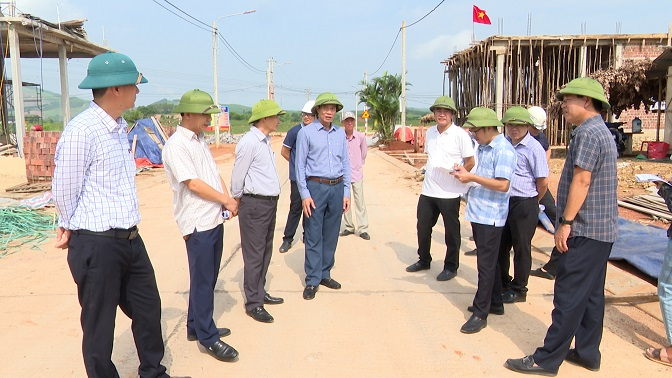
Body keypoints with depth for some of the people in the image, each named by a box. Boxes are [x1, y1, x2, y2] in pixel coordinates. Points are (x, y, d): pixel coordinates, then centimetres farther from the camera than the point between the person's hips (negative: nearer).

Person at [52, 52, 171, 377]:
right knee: (99, 325, 9)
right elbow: (64, 191, -12)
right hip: (96, 246, -9)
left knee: (148, 310, 21)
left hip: (130, 239, 9)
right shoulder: (81, 130, -19)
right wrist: (71, 228, 6)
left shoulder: (120, 127, 10)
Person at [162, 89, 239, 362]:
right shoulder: (176, 145, -14)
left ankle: (196, 327, 30)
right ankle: (208, 337, 10)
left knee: (208, 278, 16)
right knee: (202, 282, 0)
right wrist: (226, 200, -9)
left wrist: (228, 200, -1)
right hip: (197, 223, -9)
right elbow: (194, 184, -18)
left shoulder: (200, 140, 14)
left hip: (214, 219, 9)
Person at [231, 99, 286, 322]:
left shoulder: (266, 141, 14)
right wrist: (235, 203, -1)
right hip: (254, 204, -9)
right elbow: (237, 178, -12)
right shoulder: (249, 142, -16)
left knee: (265, 251, 17)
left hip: (270, 202, 9)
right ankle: (253, 303, 8)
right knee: (254, 255, -2)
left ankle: (260, 292, 30)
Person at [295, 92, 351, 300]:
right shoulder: (306, 132, -2)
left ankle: (325, 274, 23)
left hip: (337, 187, 4)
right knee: (314, 236, -1)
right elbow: (300, 165, -3)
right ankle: (312, 280, 7)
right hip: (316, 187, -4)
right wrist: (304, 194, -9)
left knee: (331, 234, 10)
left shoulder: (340, 133, 10)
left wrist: (346, 192, 8)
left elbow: (345, 164, 13)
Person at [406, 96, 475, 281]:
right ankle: (423, 260, 35)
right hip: (428, 189, 6)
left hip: (449, 192, -6)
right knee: (422, 226, 15)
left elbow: (470, 162, -7)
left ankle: (451, 267, 23)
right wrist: (431, 172, 7)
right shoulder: (430, 132, 9)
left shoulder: (460, 134, -10)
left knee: (451, 231, 7)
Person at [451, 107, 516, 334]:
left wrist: (472, 177, -20)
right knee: (488, 261, 19)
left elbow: (503, 185, -22)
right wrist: (466, 173, 2)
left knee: (486, 264, -3)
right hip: (478, 212, 9)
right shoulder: (483, 147, 12)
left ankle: (480, 313, 4)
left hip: (491, 216, -9)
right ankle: (495, 303, 33)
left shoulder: (503, 150, -16)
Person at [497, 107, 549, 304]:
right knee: (501, 245, 16)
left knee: (521, 248, 6)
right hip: (503, 201, 6)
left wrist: (530, 202, 3)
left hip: (524, 205, -6)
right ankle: (503, 283, 34)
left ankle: (518, 290, 19)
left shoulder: (533, 148, -12)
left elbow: (543, 181, -9)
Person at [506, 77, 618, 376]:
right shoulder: (603, 132, 17)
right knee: (591, 294, 15)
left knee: (569, 296, -6)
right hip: (602, 228, 11)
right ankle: (587, 352, 24)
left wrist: (566, 222, -19)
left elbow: (581, 180, -22)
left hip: (585, 230, -11)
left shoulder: (587, 132, -15)